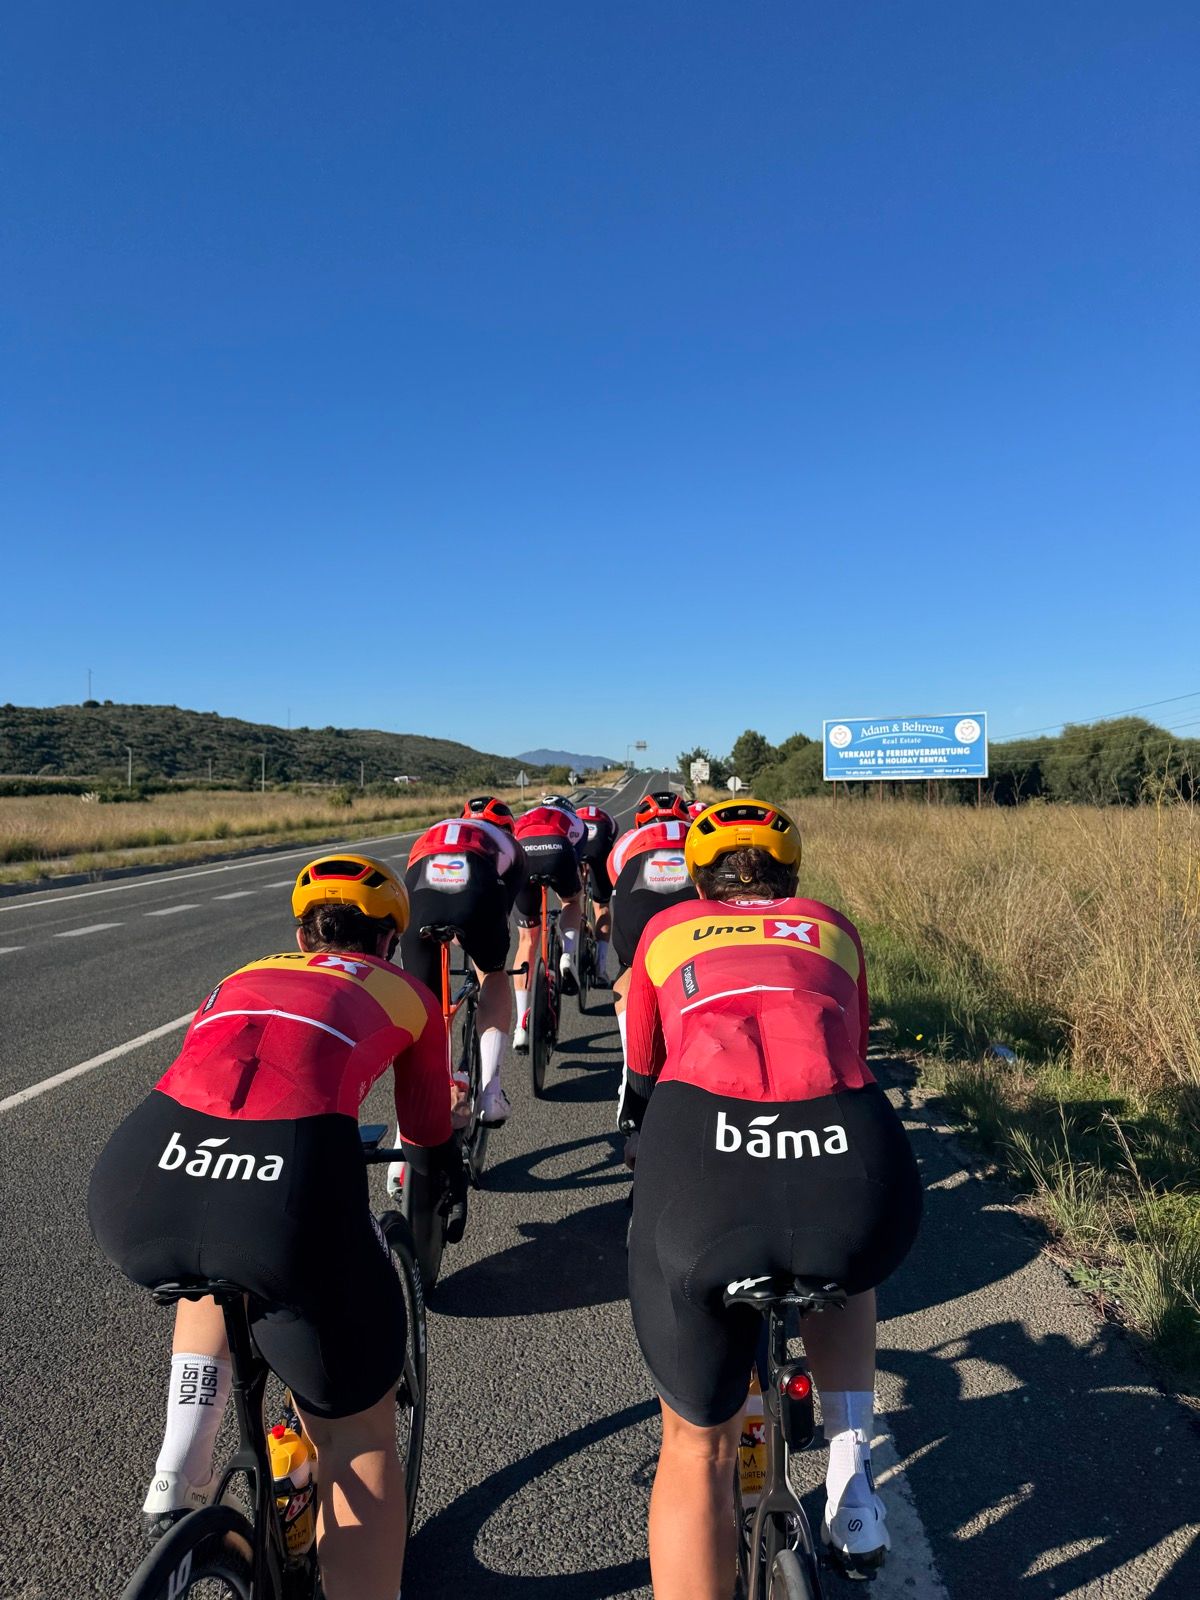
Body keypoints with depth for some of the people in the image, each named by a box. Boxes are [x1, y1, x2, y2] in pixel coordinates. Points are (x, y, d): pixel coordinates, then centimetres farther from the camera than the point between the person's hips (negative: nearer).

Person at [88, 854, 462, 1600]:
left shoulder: (245, 977, 33)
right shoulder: (404, 991, 26)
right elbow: (430, 1134, 38)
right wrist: (450, 1175, 61)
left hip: (134, 1187, 4)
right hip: (296, 1189, -4)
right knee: (359, 1437, 23)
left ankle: (180, 1476, 30)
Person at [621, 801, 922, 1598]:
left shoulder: (667, 930, 25)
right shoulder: (833, 928, 28)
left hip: (703, 1183, -1)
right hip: (865, 1183, 2)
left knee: (697, 1447, 25)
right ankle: (851, 1479, 29)